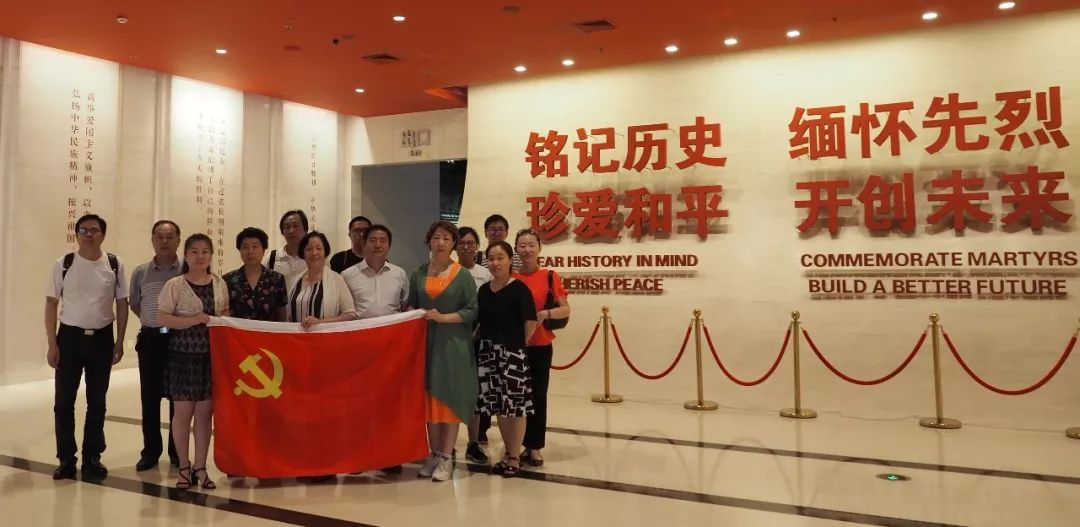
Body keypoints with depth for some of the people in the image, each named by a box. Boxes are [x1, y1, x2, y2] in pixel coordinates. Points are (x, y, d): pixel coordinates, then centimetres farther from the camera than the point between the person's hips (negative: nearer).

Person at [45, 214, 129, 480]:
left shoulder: (115, 265, -1)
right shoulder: (64, 264, -3)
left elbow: (122, 303, 5)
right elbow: (51, 303, 0)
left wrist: (119, 341, 1)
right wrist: (52, 344, -5)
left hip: (101, 337, 1)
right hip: (70, 336, -1)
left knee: (97, 401, 9)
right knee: (63, 401, 3)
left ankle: (92, 457, 21)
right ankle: (66, 459, 15)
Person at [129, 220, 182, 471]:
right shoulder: (141, 272, 4)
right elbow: (134, 303, 19)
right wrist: (151, 321, 9)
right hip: (150, 339, 2)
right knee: (150, 396, 7)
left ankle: (177, 451, 16)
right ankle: (151, 450, 18)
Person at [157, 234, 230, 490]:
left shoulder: (220, 284, 8)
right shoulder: (175, 285, -4)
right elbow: (163, 318, -10)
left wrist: (223, 320, -3)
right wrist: (197, 319, -17)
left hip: (212, 355, 3)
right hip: (184, 354, -3)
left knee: (205, 411, 6)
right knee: (183, 410, 3)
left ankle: (200, 466, 16)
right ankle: (184, 466, 18)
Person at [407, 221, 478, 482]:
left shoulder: (463, 275, -2)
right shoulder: (418, 274, 8)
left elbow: (472, 311, -6)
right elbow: (410, 304, 13)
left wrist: (444, 318, -16)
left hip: (453, 344, -3)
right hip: (425, 342, 3)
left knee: (450, 397, -2)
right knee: (429, 398, 6)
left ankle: (446, 457, 4)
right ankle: (433, 454, 15)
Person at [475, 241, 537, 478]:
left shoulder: (519, 288, -9)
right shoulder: (483, 290, 8)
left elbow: (531, 321, -11)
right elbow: (481, 322, 13)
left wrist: (519, 344, -4)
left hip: (512, 354, -5)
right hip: (488, 353, 6)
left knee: (515, 406, 0)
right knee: (498, 406, 11)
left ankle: (514, 457, 12)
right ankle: (507, 453, 25)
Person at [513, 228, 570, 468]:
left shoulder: (550, 276, -2)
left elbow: (566, 310, -3)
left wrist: (545, 314, -19)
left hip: (540, 346, -1)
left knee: (538, 396, 4)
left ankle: (535, 447, 13)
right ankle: (522, 445, 17)